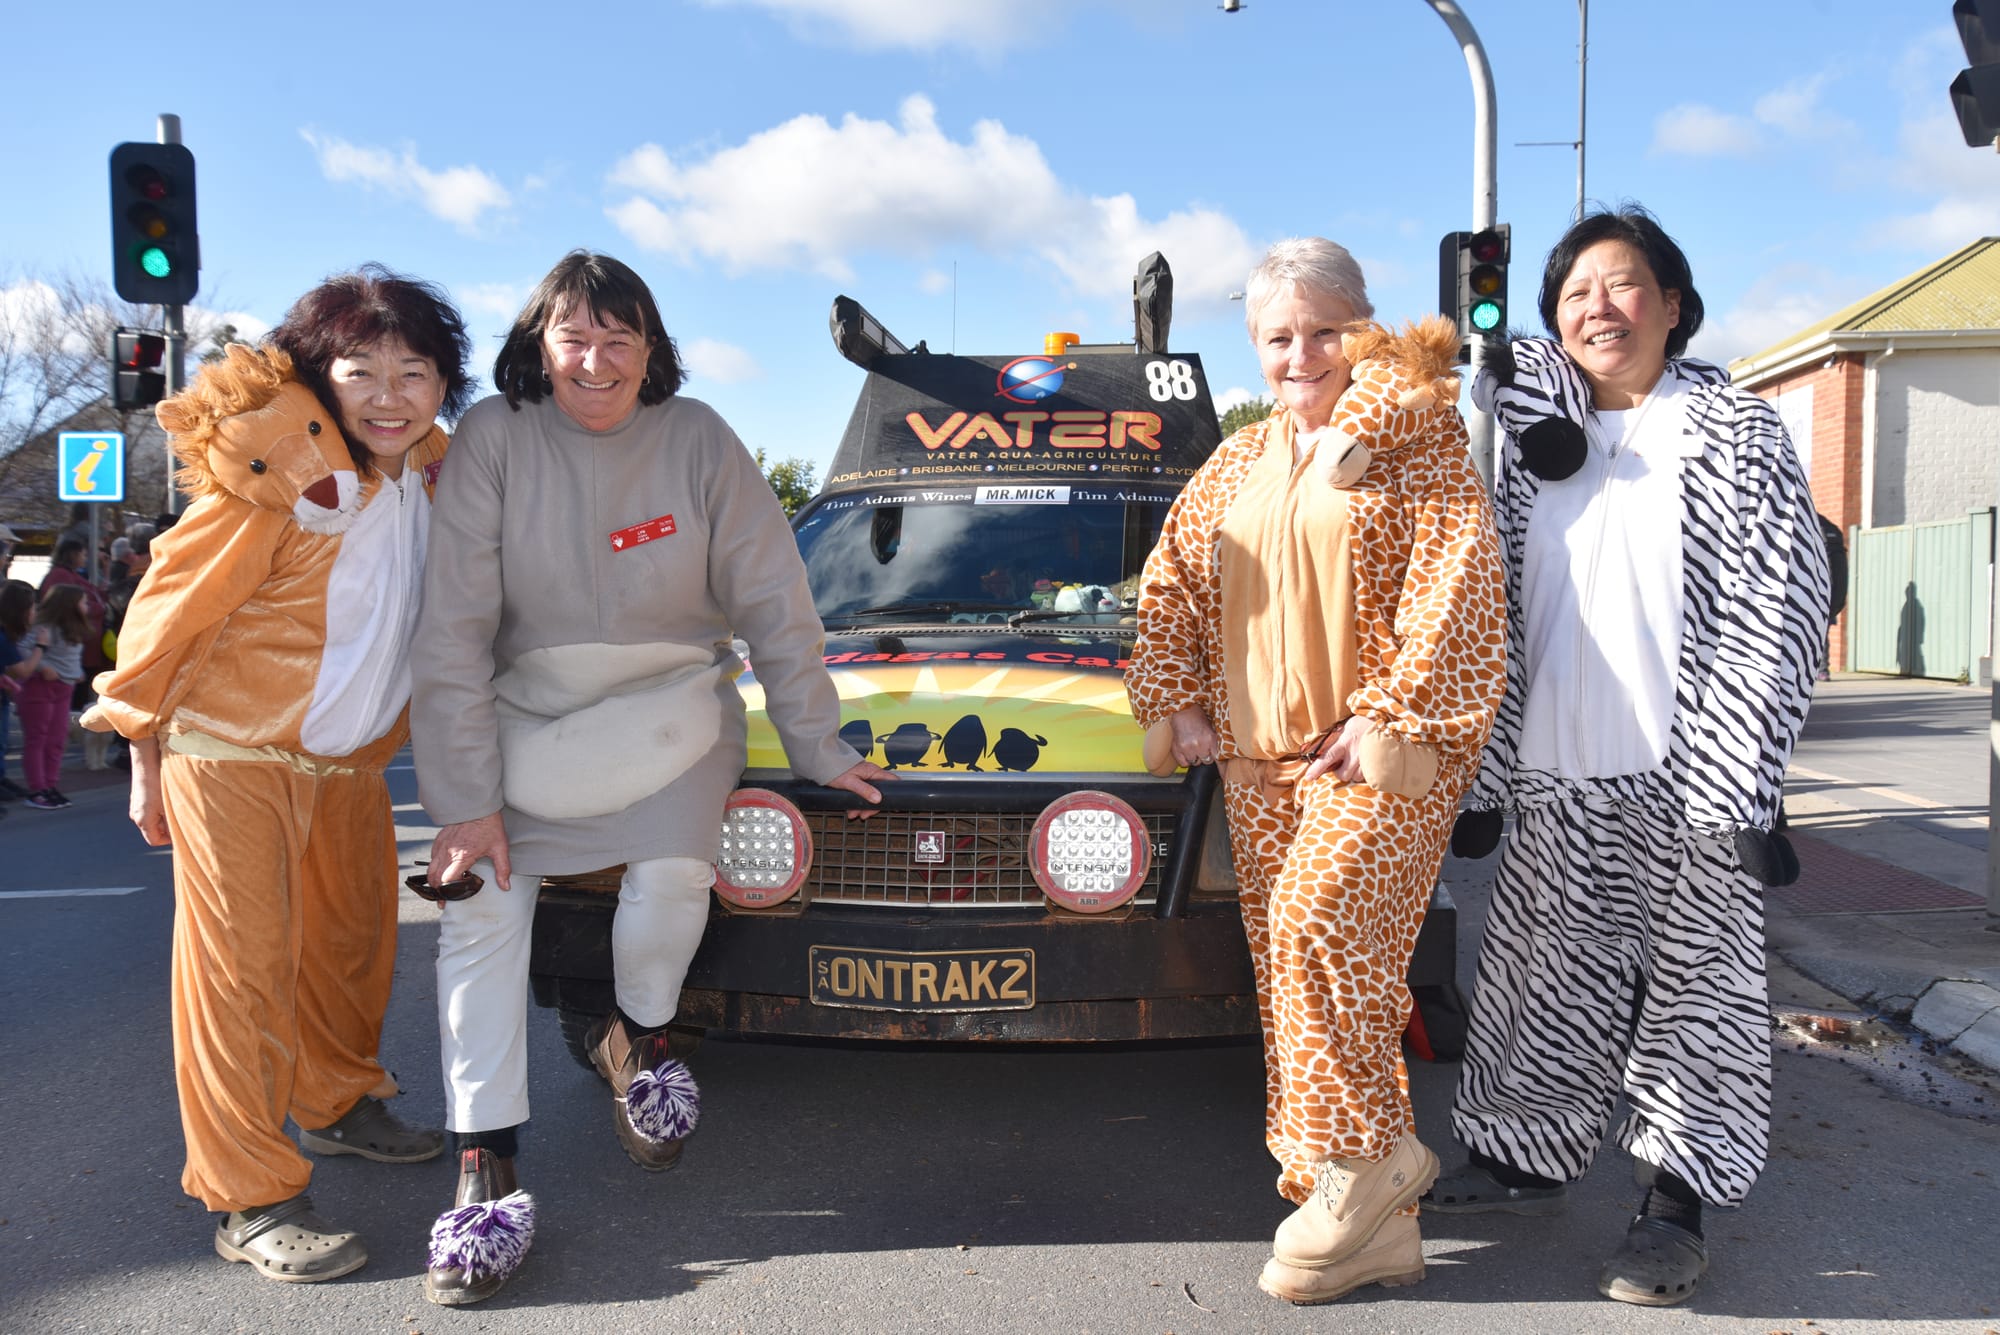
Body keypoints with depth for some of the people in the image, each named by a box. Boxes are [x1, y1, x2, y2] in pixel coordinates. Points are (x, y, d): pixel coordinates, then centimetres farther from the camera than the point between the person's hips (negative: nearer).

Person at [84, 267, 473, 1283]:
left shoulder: (431, 477, -1)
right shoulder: (276, 477, -21)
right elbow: (169, 613, -14)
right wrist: (146, 757, -7)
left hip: (350, 759, 7)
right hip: (233, 753, -7)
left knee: (354, 940, 18)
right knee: (242, 966, -5)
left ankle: (340, 1104, 40)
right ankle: (248, 1200, 4)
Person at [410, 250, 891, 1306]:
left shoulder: (697, 440, -7)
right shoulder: (495, 437, -10)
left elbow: (774, 606, -2)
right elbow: (453, 631, -12)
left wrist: (818, 750, -1)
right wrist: (465, 800, -16)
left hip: (672, 711, 0)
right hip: (517, 707, 0)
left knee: (674, 866, -23)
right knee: (483, 903, -13)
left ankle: (638, 1039, 9)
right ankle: (486, 1170, -4)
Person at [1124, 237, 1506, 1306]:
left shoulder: (1414, 438, 1)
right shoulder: (1235, 464, 18)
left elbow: (1454, 584, -10)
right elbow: (1170, 584, 20)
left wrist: (1386, 715, -16)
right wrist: (1175, 701, 9)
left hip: (1380, 749, -6)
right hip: (1257, 764, 6)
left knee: (1319, 921, -23)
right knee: (1287, 972, 3)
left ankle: (1362, 1154, -4)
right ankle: (1375, 1232, 11)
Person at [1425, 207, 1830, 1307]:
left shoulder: (1736, 434, -1)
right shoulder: (1538, 443, 12)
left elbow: (1776, 622, -8)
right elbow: (1501, 620, 11)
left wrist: (1737, 793, -15)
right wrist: (1482, 779, 7)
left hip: (1684, 781, -4)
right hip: (1558, 783, 4)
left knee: (1695, 988, 6)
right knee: (1548, 982, 13)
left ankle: (1675, 1203, 18)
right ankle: (1525, 1161, 29)